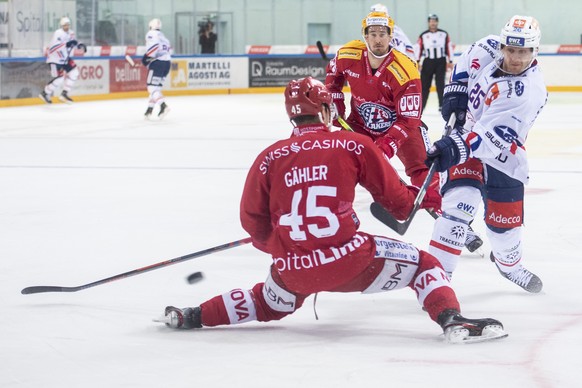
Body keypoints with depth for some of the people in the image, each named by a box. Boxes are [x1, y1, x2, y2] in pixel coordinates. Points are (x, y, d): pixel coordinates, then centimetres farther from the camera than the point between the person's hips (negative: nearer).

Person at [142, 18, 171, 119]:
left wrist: (147, 57, -15)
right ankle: (150, 109, 13)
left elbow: (154, 45, -18)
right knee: (156, 86, 14)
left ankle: (163, 106, -28)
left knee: (152, 86, -10)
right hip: (167, 62, 8)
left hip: (157, 62, -8)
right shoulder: (163, 36, 25)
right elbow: (169, 49, 22)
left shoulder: (151, 34, -1)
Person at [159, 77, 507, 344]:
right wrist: (429, 199, 27)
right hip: (347, 259, -4)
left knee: (270, 306, 35)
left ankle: (194, 316, 33)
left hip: (292, 270, 4)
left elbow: (253, 220, 13)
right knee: (423, 264, 11)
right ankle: (453, 321, -9)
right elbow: (394, 196, 6)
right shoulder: (354, 145, 1)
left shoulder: (270, 158, 7)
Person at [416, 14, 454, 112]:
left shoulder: (444, 34, 5)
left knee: (440, 83, -8)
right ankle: (420, 106, 10)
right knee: (424, 85, 3)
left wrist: (450, 61, 2)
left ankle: (442, 105, -8)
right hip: (428, 62, 0)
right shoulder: (423, 36, 3)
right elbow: (419, 49, 1)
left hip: (441, 62, 0)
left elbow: (449, 48, 6)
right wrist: (417, 62, -7)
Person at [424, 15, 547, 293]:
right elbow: (467, 61, 10)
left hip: (502, 155, -2)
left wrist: (458, 147, -51)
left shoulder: (530, 92, -30)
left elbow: (492, 137, -39)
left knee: (505, 218, 9)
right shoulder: (488, 48, -15)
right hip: (466, 137, 2)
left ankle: (509, 263, 42)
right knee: (460, 202, -19)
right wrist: (455, 90, -1)